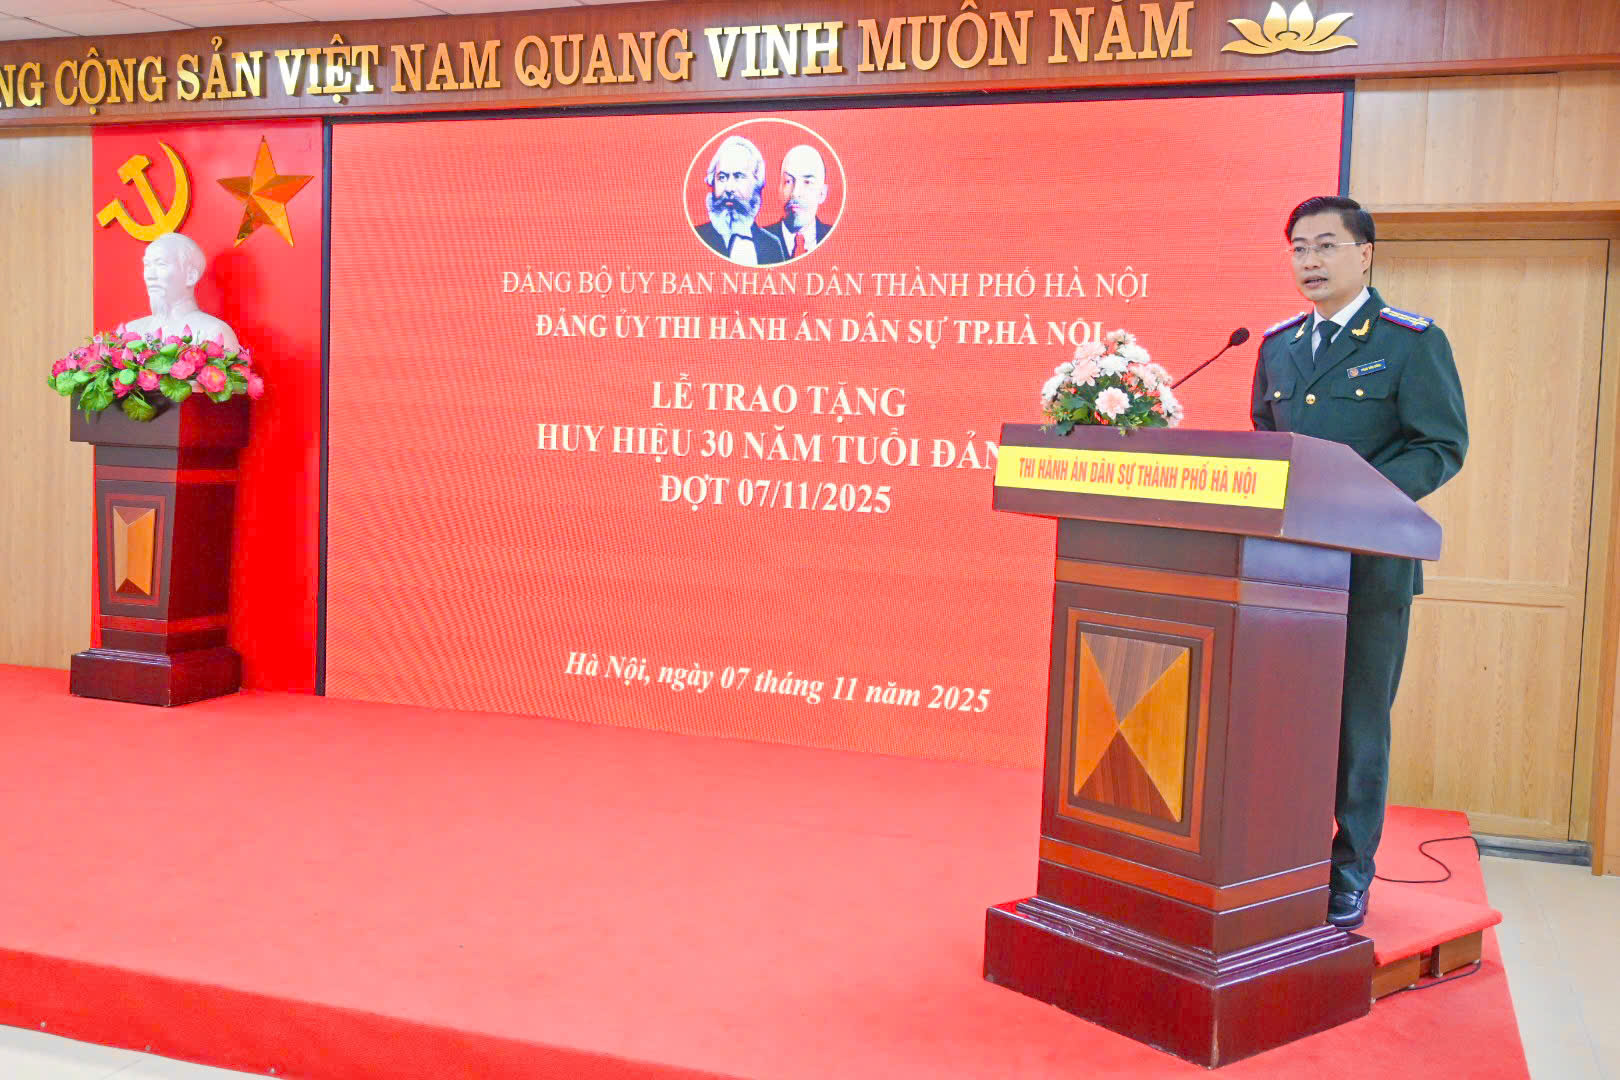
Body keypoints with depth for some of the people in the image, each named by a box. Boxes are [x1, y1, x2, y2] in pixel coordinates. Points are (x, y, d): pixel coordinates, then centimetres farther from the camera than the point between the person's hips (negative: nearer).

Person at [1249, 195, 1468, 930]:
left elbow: (1443, 445, -6)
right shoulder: (1277, 345, 15)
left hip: (1369, 565, -4)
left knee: (1357, 723, 3)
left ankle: (1349, 877, 16)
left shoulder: (1412, 341, -2)